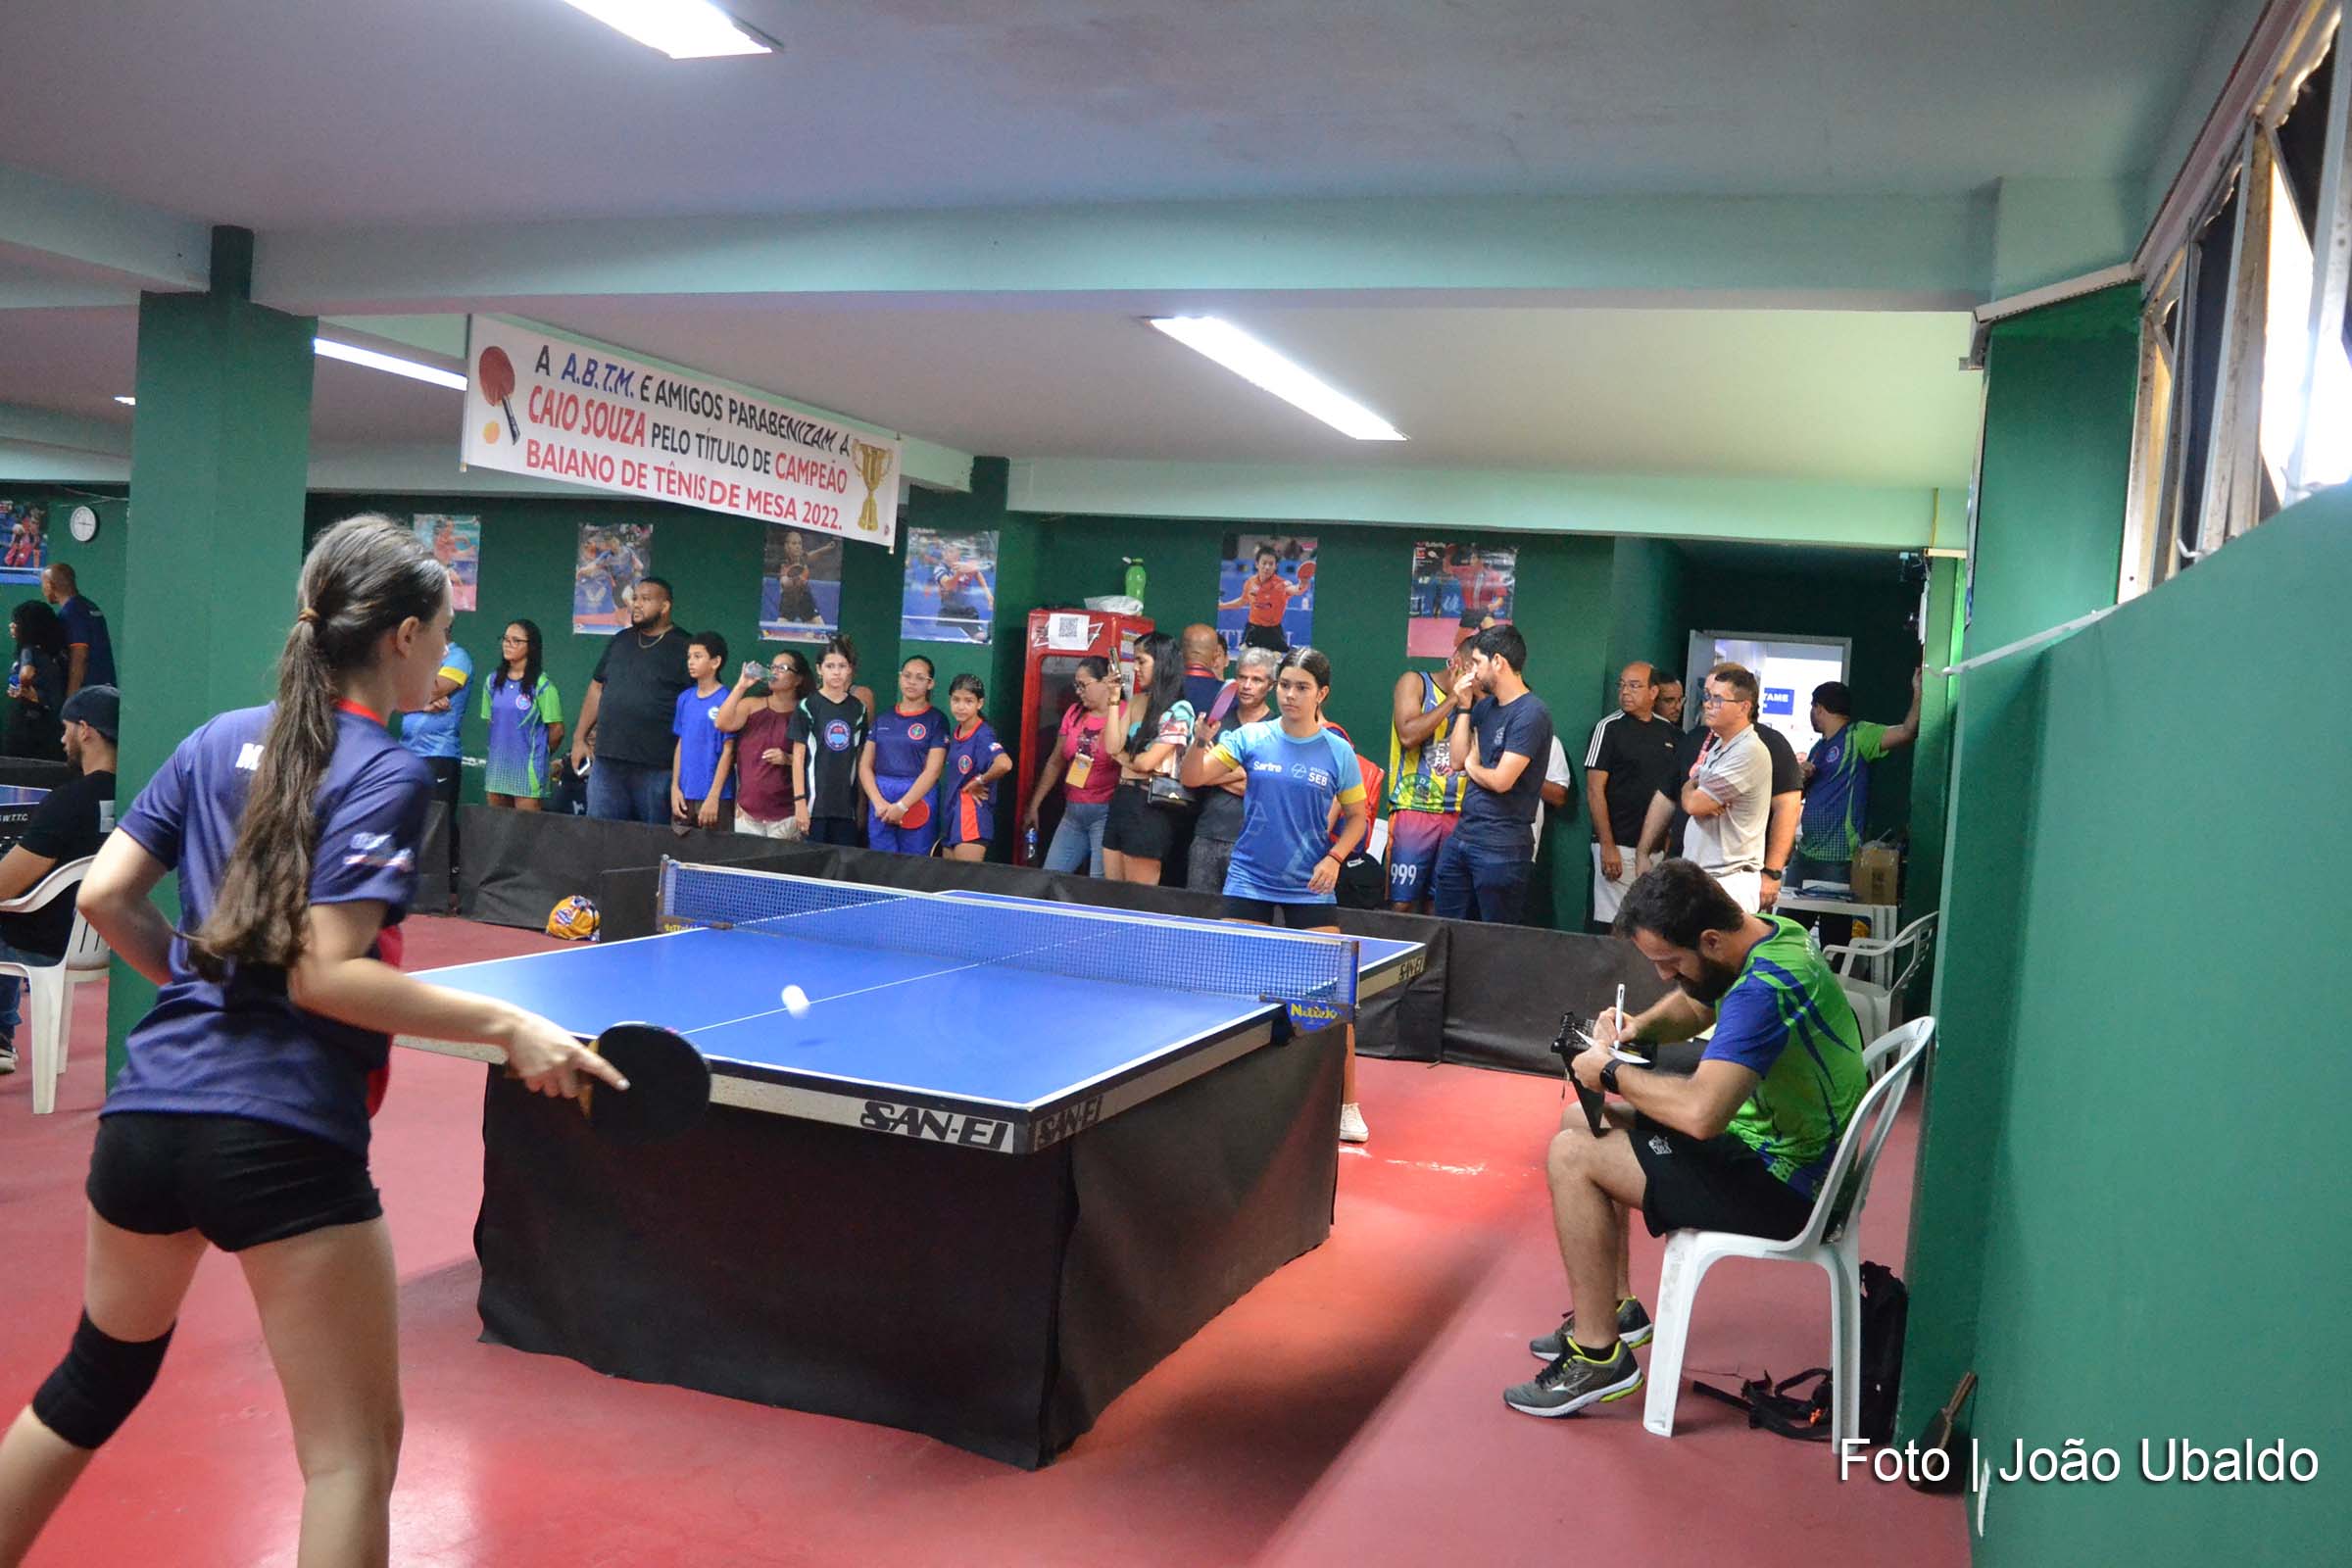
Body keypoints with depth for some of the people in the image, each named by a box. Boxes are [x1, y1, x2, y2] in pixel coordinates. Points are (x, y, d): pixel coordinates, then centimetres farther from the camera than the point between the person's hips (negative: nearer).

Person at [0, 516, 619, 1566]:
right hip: (284, 1139, -8)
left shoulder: (220, 741, 9)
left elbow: (105, 897, 9)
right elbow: (325, 973, -19)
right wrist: (510, 1027, -18)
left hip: (144, 1114, 8)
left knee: (95, 1381, 31)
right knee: (353, 1453, 5)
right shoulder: (388, 775, -11)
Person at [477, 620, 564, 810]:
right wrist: (504, 747, 12)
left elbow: (557, 730, -4)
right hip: (498, 766, 5)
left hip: (528, 769, -5)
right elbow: (490, 721, 18)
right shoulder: (493, 682, 8)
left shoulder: (542, 686, -9)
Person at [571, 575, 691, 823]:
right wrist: (579, 739, 15)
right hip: (607, 759, 5)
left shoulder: (683, 648, -3)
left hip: (657, 767, -5)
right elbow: (597, 688, 20)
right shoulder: (619, 641, 14)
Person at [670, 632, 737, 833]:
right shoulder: (685, 698, 8)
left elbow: (728, 751, -10)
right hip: (685, 795, 6)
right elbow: (680, 745, 13)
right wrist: (675, 787, 6)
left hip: (716, 797, -5)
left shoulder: (725, 701, -9)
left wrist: (713, 796, -13)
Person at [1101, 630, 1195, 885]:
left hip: (1150, 805, -7)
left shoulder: (1178, 710, -10)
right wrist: (1114, 700, 0)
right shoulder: (1135, 703, 12)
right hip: (1121, 798, 7)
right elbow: (1112, 747, 0)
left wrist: (1122, 756, 5)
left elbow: (1147, 762, -13)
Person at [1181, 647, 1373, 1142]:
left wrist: (1335, 856, -9)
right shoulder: (1251, 738, -2)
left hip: (1310, 888, -1)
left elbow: (1357, 816, 7)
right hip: (1249, 883, 1)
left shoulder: (1337, 752, -2)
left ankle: (1346, 1104, 11)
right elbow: (1192, 778, -6)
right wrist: (1200, 740, -25)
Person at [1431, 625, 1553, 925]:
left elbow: (1501, 781, -21)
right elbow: (1456, 761, 8)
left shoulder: (1531, 714, -15)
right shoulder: (1486, 706, 12)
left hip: (1501, 846, -8)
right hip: (1463, 835, 8)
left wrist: (1472, 766, 0)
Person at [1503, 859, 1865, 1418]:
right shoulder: (1772, 933, 1)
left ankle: (1600, 1355, -6)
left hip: (1779, 1186, -10)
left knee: (1571, 1156, -14)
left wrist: (1612, 1073, -23)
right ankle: (1610, 1308, 22)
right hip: (1770, 1141, 10)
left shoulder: (1763, 991, -30)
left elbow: (1701, 1113, -41)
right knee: (1582, 1122, 14)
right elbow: (1692, 1006, 19)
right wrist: (1640, 1027, -3)